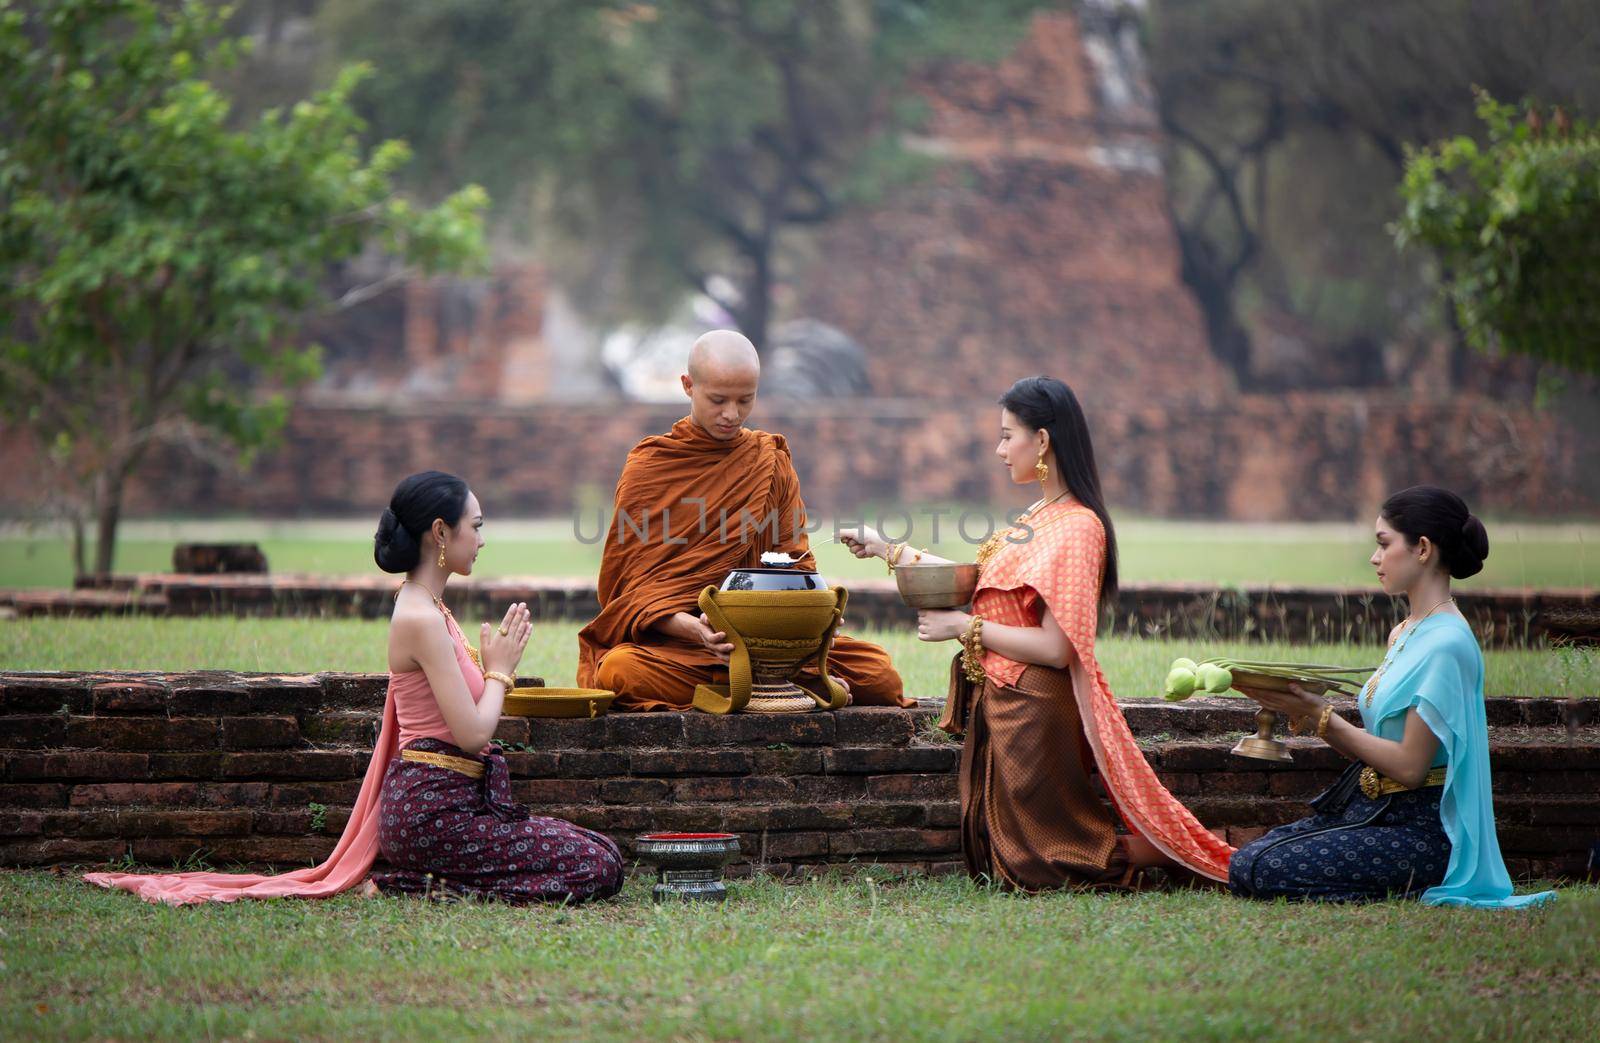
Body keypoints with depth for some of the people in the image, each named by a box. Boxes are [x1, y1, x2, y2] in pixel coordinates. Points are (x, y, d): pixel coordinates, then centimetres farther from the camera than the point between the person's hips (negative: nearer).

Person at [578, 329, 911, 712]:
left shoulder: (772, 461, 14)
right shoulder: (647, 468, 3)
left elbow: (797, 565, 9)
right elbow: (634, 585, -4)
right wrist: (690, 627, -25)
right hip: (672, 643, -2)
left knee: (881, 675, -22)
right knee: (619, 672, -38)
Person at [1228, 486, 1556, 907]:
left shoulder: (1445, 644, -17)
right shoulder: (1405, 634, 12)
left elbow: (1410, 766, -19)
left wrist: (1322, 716, -13)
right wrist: (1304, 710, -2)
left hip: (1420, 827, -10)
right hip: (1370, 806, 10)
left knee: (1259, 872, -19)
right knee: (1246, 860, 0)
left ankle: (1416, 888, -7)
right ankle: (1411, 884, 5)